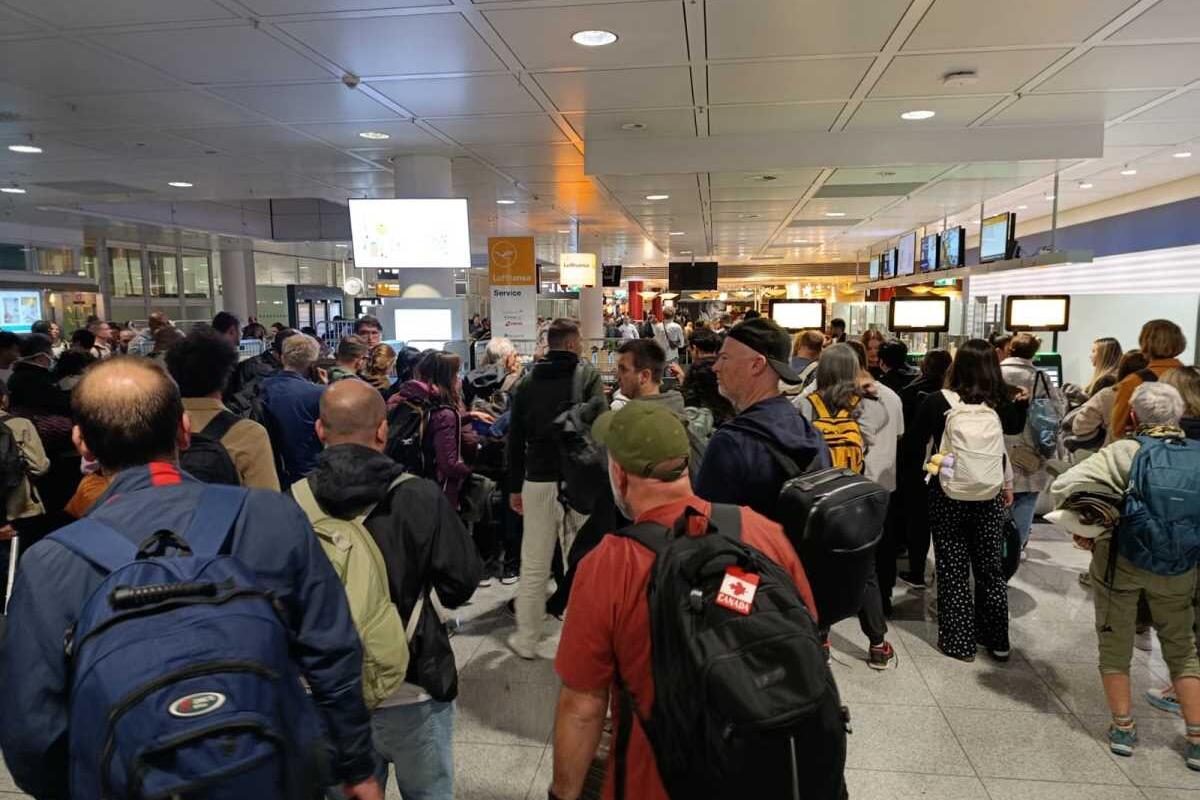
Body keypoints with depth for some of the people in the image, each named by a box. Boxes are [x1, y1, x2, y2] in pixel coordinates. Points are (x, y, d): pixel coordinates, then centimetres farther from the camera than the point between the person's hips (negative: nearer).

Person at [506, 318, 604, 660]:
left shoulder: (527, 381, 8)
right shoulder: (588, 375, -3)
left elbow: (515, 437, 9)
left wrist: (515, 486, 15)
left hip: (538, 481, 3)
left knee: (534, 565, 11)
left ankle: (526, 639, 21)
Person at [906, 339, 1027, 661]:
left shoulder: (937, 401, -12)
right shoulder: (1002, 404, -7)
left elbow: (914, 442, -1)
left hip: (947, 495, -3)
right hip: (990, 496, 3)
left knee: (953, 570, 8)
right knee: (990, 568, 16)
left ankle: (959, 641, 15)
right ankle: (997, 640, 28)